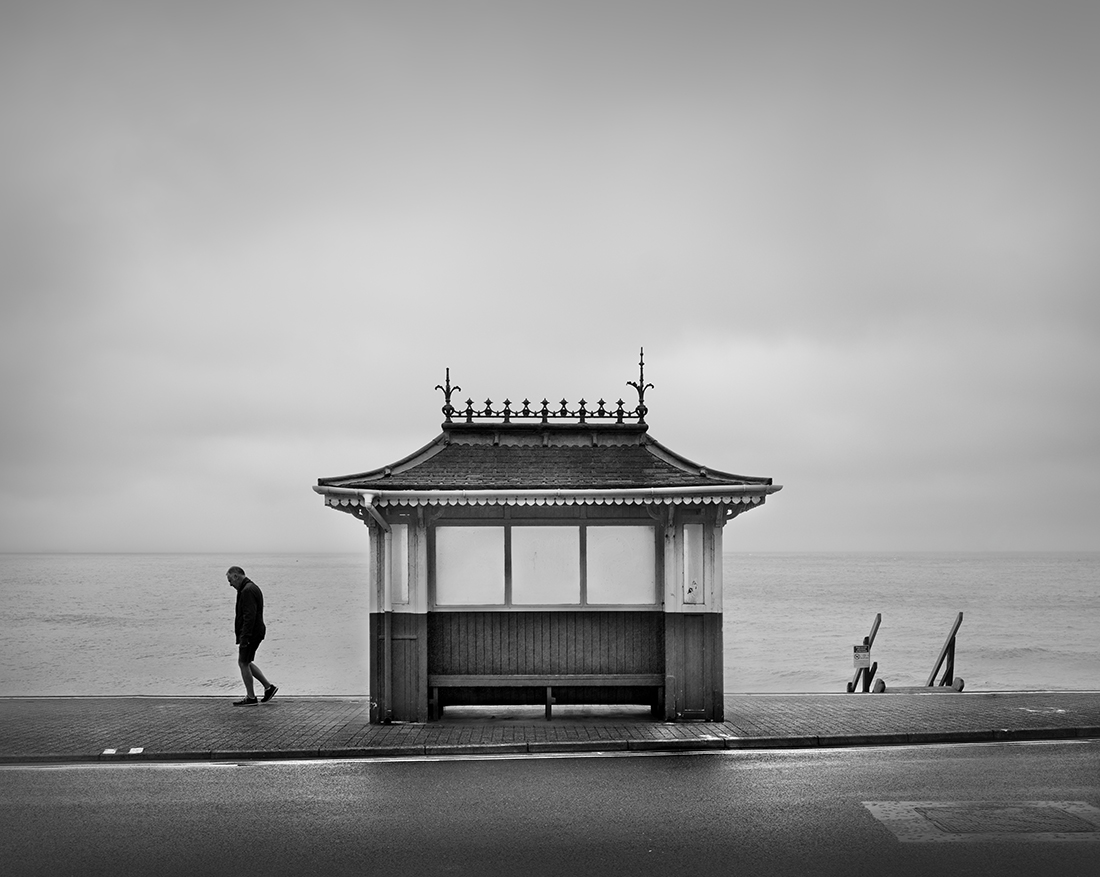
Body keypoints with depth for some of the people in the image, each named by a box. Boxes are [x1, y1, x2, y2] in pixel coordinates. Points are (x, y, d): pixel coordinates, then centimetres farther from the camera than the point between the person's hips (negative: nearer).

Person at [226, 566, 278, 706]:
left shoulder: (247, 591, -18)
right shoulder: (252, 587, 16)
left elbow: (249, 616, -25)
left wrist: (244, 638, -25)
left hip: (250, 634, -10)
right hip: (256, 633, 10)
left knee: (243, 663, -2)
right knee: (245, 663, 16)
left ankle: (251, 698, 5)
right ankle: (268, 687, 16)